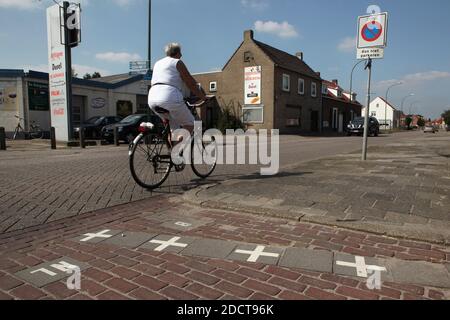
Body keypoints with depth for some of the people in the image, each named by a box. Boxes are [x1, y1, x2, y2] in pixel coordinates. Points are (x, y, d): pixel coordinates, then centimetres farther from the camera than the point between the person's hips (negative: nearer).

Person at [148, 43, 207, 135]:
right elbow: (190, 83, 2)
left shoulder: (157, 63, 26)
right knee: (189, 123, 7)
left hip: (152, 99, 8)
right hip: (170, 99, -7)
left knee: (173, 125, 23)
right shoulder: (178, 62, 5)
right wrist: (202, 96, 13)